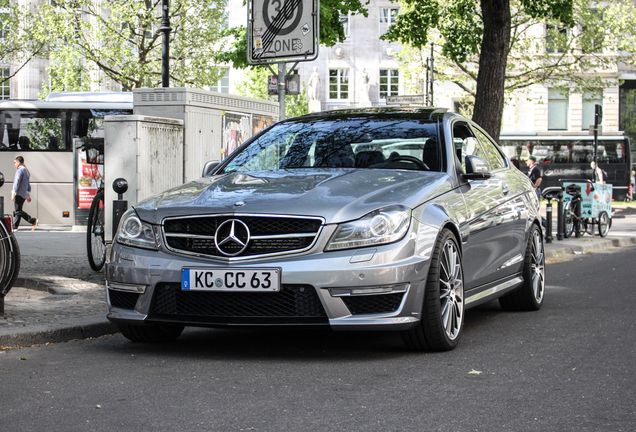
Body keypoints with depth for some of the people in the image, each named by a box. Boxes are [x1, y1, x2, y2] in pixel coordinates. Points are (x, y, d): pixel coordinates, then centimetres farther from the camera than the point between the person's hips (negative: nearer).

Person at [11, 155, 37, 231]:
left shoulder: (20, 170, -11)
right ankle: (15, 227, 8)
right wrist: (29, 195, 26)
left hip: (19, 194, -10)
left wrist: (13, 193, -19)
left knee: (18, 211, -10)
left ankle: (33, 221, -16)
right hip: (24, 194, 10)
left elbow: (17, 183, -18)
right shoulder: (26, 170, 20)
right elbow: (28, 185, 24)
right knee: (17, 211, 9)